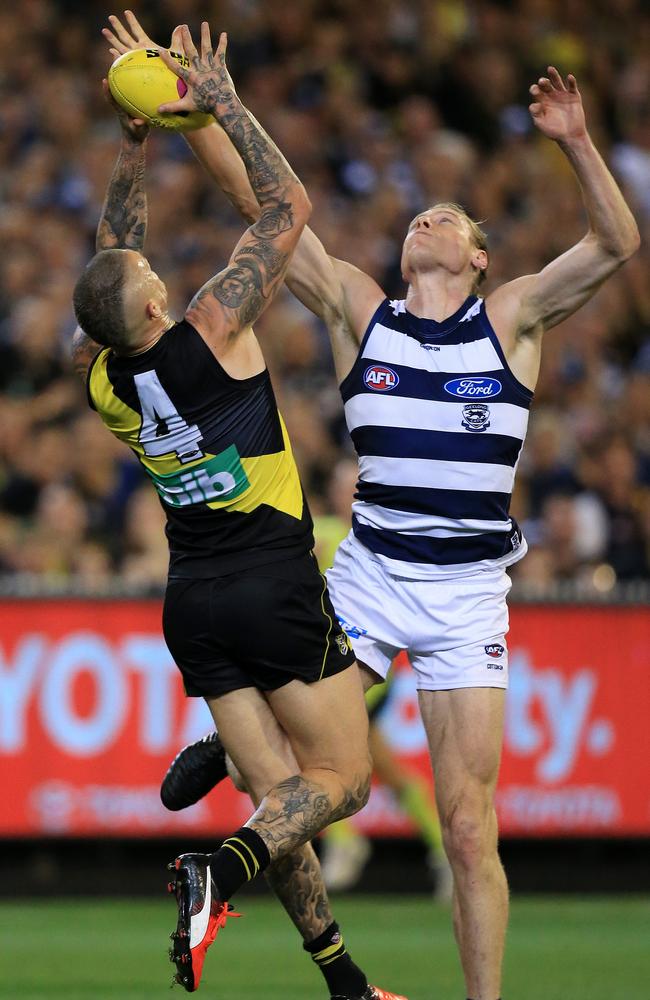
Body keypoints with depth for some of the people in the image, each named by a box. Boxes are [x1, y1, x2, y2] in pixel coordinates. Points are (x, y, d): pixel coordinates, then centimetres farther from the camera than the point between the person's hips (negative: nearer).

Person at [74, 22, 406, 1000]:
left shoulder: (98, 375, -1)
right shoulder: (210, 333, -16)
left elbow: (114, 257, 17)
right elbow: (289, 209, -8)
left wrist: (135, 148, 16)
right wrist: (224, 105, -3)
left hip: (193, 601, 6)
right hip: (275, 585, -6)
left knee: (278, 792, 8)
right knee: (341, 782, 0)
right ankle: (220, 869, -28)